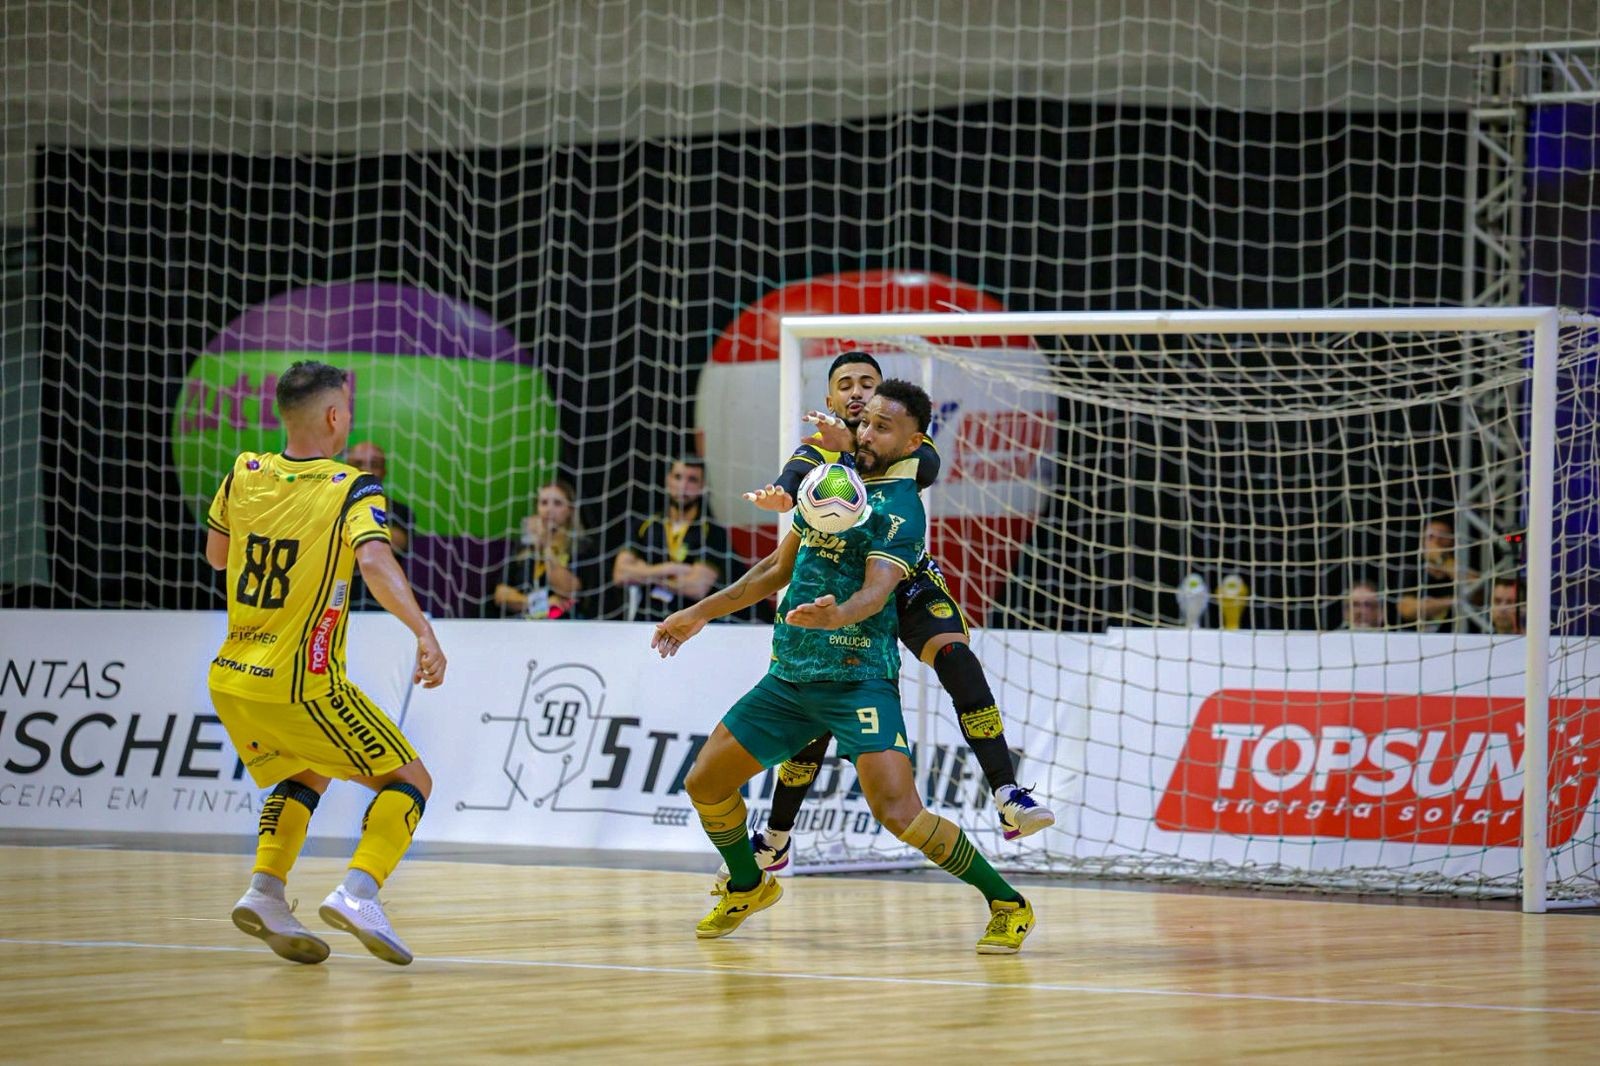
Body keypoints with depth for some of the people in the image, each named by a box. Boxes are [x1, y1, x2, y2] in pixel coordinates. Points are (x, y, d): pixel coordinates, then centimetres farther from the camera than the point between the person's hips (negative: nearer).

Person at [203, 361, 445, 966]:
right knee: (408, 780, 5)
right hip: (303, 684, -6)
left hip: (232, 680, 6)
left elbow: (216, 555, 22)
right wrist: (423, 632, -38)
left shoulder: (244, 475, 6)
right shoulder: (353, 491, -9)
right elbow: (374, 560, -28)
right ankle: (358, 890, -18)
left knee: (305, 778, 29)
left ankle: (265, 890, 8)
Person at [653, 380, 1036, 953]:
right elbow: (779, 568, 25)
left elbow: (876, 592, -24)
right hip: (788, 674, 8)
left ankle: (1008, 906, -5)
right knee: (705, 783, 8)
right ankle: (747, 887, 35)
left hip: (857, 678, -7)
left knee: (898, 810, -20)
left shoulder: (900, 506, -9)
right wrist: (699, 614, 25)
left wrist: (835, 615, -46)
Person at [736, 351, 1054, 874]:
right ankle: (775, 840, 17)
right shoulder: (814, 452, -8)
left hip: (909, 580, 0)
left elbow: (925, 468, -30)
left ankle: (1008, 797, -30)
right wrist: (775, 498, -58)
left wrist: (856, 447, -47)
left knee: (958, 660, -25)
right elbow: (791, 484, -31)